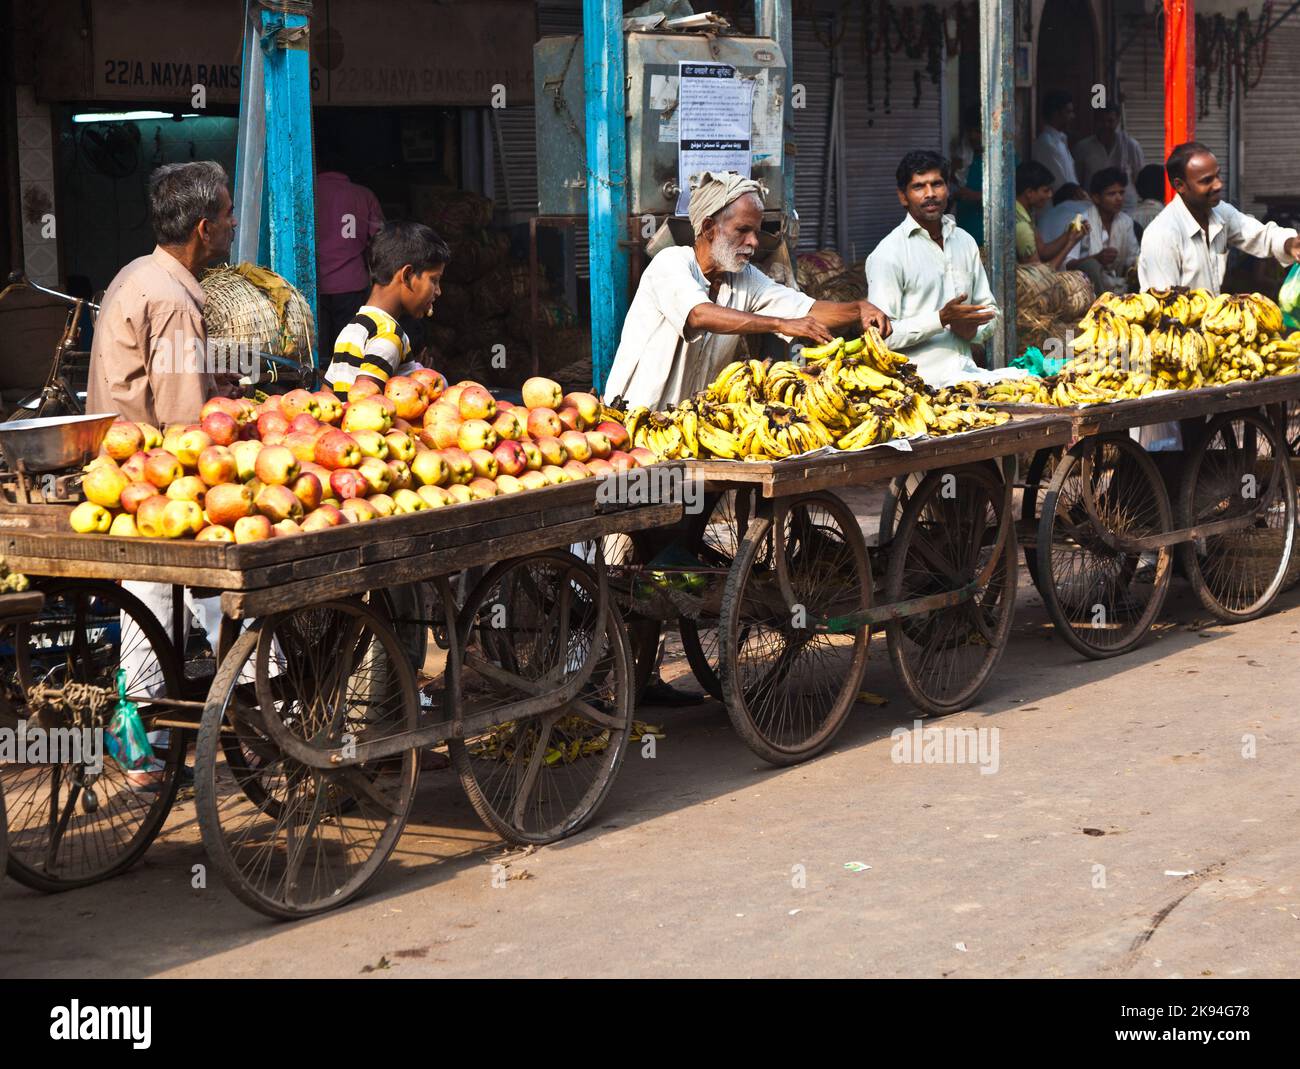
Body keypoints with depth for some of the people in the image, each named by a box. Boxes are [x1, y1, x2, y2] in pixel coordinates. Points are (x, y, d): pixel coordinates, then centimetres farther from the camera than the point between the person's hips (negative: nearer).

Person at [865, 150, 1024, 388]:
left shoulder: (965, 242, 16)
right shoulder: (887, 254, -6)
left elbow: (989, 308, 25)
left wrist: (973, 329, 1)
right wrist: (941, 319, -19)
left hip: (965, 369, 7)